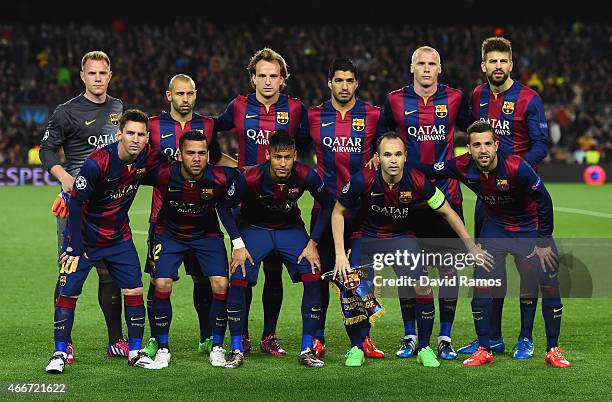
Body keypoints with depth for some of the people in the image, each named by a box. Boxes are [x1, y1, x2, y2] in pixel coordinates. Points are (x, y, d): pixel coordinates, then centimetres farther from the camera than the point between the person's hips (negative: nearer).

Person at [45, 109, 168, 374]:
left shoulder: (149, 158, -12)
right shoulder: (97, 163, -27)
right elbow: (76, 203, -20)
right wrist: (75, 247, -19)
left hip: (119, 238, 5)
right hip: (84, 238, -4)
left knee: (134, 291, -1)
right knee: (68, 292, -8)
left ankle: (135, 352, 12)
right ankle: (59, 354, 3)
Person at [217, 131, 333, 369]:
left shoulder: (307, 176, -25)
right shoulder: (251, 178, -28)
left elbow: (327, 205, -6)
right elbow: (224, 208, -12)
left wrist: (312, 243, -11)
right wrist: (238, 245, -18)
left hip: (291, 228, 1)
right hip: (254, 228, -1)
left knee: (313, 277, -17)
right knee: (238, 280, -20)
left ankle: (307, 350, -6)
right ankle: (236, 350, -6)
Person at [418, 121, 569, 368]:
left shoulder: (516, 167, -31)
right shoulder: (462, 167, -20)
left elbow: (544, 201, -20)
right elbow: (427, 171, -3)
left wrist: (543, 243, -15)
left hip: (530, 225, -3)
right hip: (495, 226, 3)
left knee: (549, 285, -8)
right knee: (481, 284, -7)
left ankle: (553, 350, 4)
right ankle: (484, 350, 6)